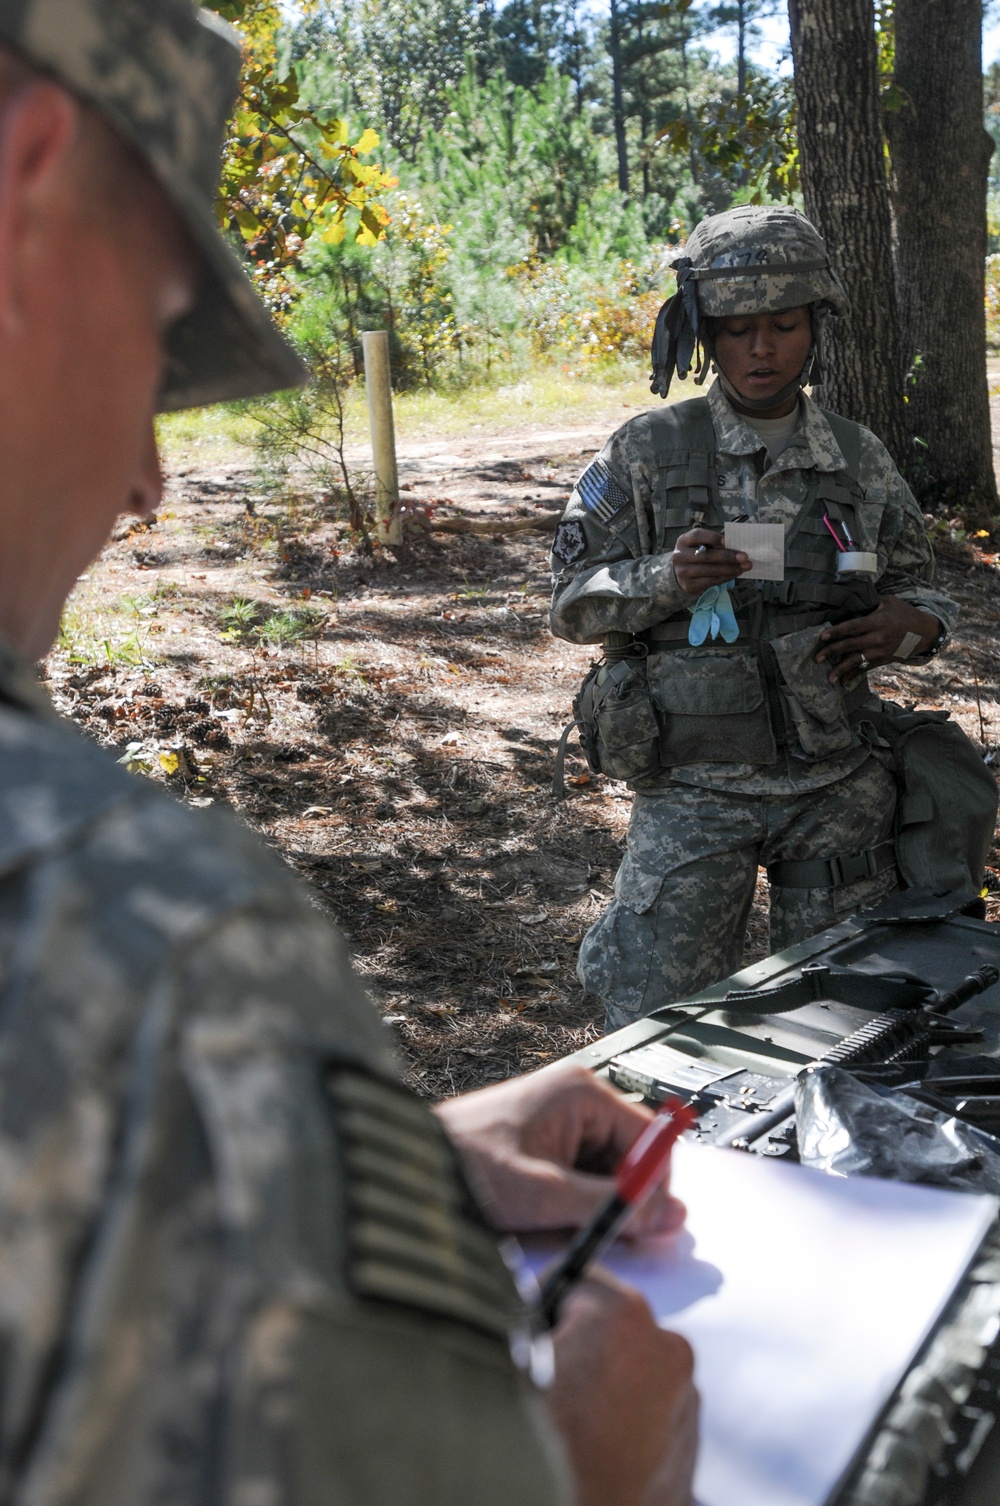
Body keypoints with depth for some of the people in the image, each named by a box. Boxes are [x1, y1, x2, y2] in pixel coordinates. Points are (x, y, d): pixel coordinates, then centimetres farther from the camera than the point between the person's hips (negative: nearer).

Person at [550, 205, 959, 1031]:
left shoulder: (860, 459, 6)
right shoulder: (648, 454, -2)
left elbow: (916, 584, 15)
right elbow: (574, 603, -1)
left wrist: (913, 622, -9)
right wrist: (665, 578, -20)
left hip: (838, 784, 3)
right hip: (695, 786, -2)